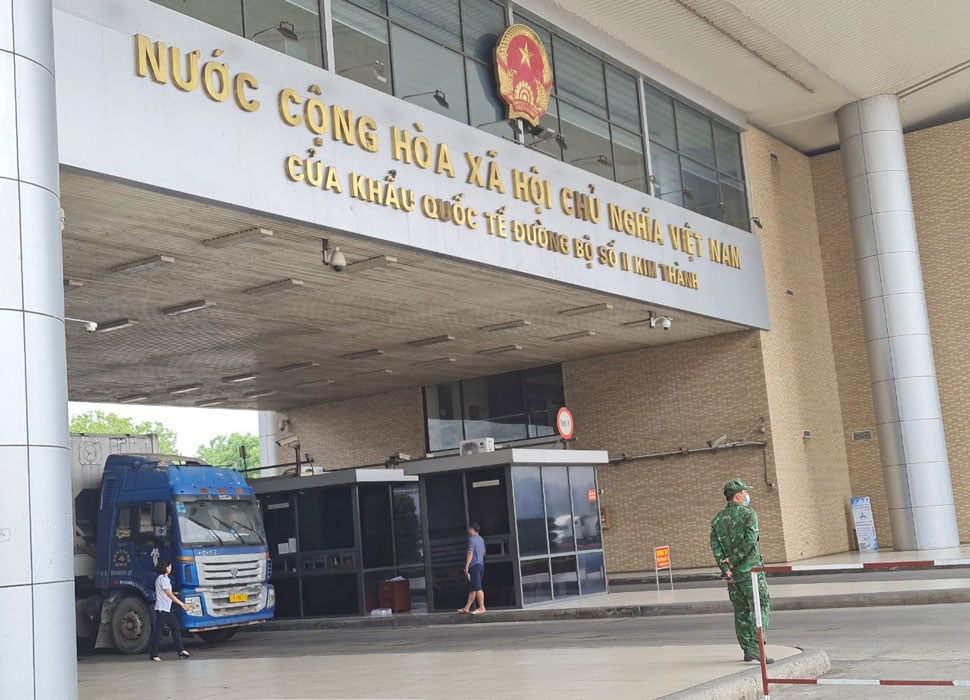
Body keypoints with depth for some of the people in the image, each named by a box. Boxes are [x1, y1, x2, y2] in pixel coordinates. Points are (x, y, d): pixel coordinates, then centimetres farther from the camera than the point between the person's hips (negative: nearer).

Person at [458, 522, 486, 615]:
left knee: (477, 587, -8)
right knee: (472, 588, 10)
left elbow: (470, 553, -17)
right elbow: (483, 552, 27)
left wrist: (466, 567, -17)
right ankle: (467, 608, 12)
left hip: (474, 565, -9)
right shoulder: (481, 539, 16)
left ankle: (481, 607, -8)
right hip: (481, 564, 9)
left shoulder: (472, 539, -11)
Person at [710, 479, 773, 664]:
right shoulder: (748, 513, -5)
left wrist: (725, 567, -7)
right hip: (750, 569, -6)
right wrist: (733, 560, -11)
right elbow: (750, 541, -17)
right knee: (760, 608, -6)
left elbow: (715, 545, 0)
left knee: (741, 612, 13)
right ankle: (756, 648, -19)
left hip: (731, 574, 6)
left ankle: (747, 651, 15)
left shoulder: (717, 519, 11)